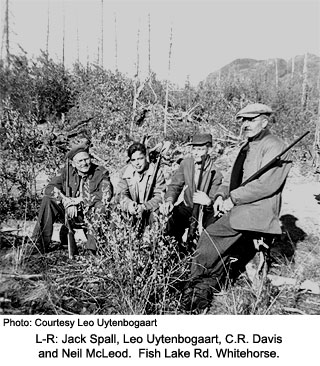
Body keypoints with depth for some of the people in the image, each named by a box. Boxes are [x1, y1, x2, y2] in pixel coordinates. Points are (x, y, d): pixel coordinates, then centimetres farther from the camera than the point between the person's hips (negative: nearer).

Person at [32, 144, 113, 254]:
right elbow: (49, 188, -11)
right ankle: (41, 244, -13)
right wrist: (68, 202, -26)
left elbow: (106, 195, -23)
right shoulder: (67, 171, 0)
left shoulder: (101, 173, -8)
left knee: (102, 206, -33)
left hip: (91, 216, -2)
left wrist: (79, 200, -23)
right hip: (69, 213, 2)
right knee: (47, 200, -18)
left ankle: (93, 246, -23)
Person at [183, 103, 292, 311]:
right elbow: (233, 178, 22)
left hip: (257, 212, -8)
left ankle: (197, 285, -4)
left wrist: (233, 198, -16)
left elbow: (266, 184, -18)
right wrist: (221, 195, 2)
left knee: (210, 236, -17)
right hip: (238, 208, 8)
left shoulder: (275, 147, -8)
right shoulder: (247, 148, 20)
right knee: (220, 246, -2)